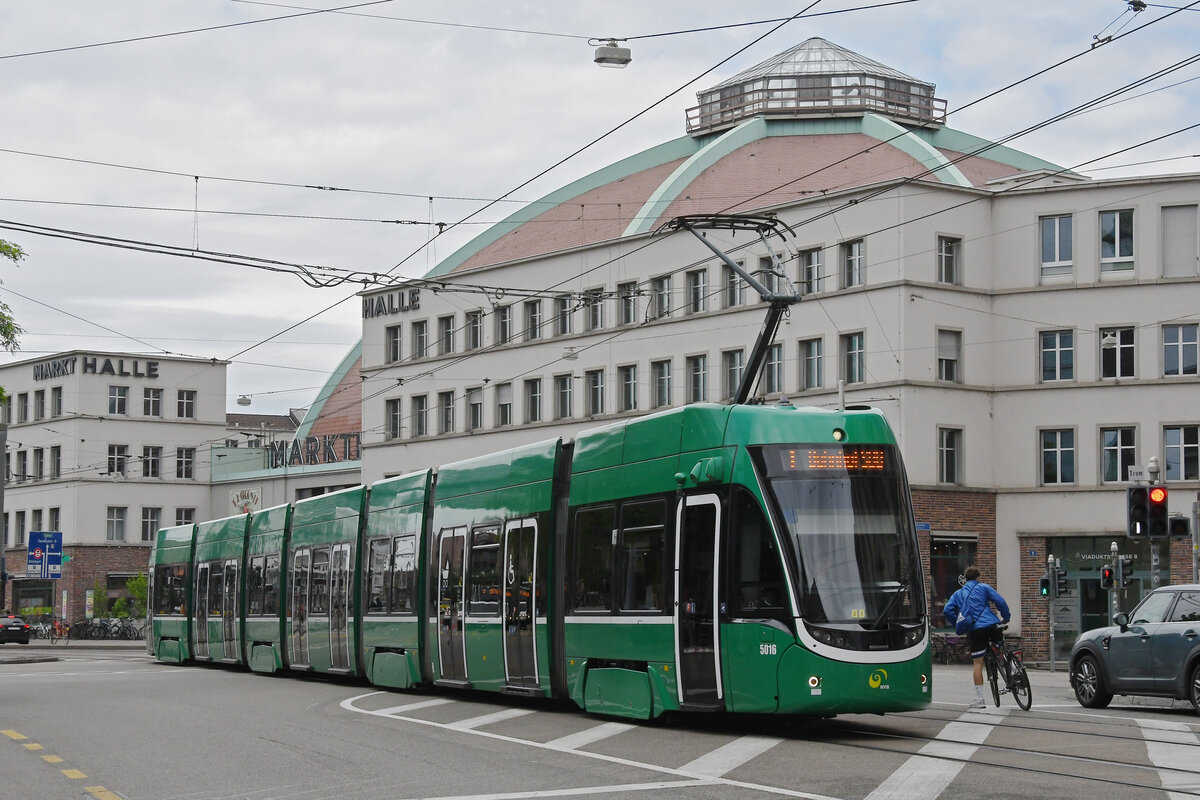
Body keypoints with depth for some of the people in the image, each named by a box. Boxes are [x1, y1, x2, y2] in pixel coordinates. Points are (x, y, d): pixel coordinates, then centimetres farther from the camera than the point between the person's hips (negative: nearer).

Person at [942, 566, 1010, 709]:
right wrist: (1005, 618, 15)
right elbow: (1000, 601, 2)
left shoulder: (958, 594, 20)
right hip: (991, 625, -1)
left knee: (978, 664, 1)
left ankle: (979, 699, -1)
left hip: (974, 630, 1)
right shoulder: (983, 587, 13)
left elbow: (947, 610, 8)